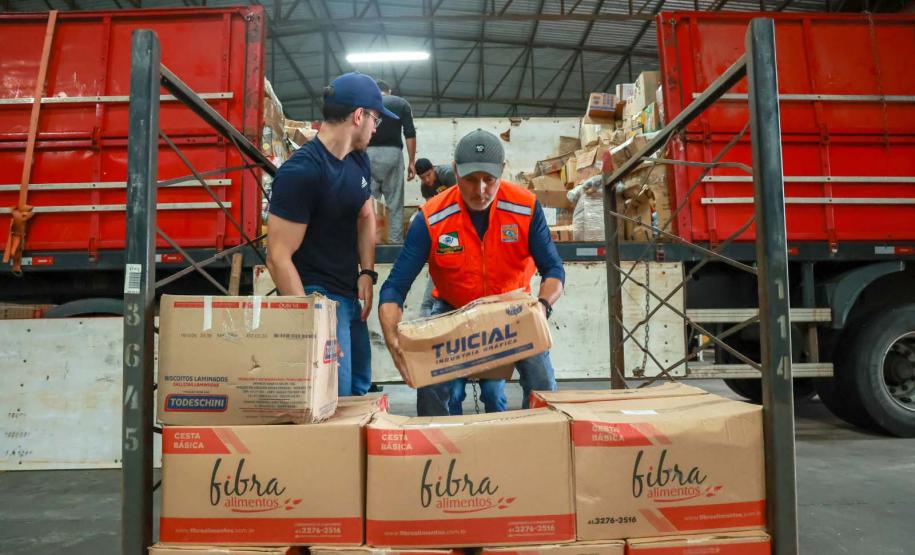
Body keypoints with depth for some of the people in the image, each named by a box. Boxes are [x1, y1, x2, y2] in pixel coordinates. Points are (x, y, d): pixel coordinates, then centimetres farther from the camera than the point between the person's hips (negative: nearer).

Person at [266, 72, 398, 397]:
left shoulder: (358, 160, 8)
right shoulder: (301, 172, -18)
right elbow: (278, 258, -20)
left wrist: (367, 272, 4)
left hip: (351, 295, 8)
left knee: (360, 389, 14)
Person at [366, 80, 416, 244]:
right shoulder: (401, 103, 13)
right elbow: (410, 134, 2)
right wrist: (412, 162, 4)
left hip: (368, 154, 1)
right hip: (392, 154, -1)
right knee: (395, 203, 1)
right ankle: (396, 242, -1)